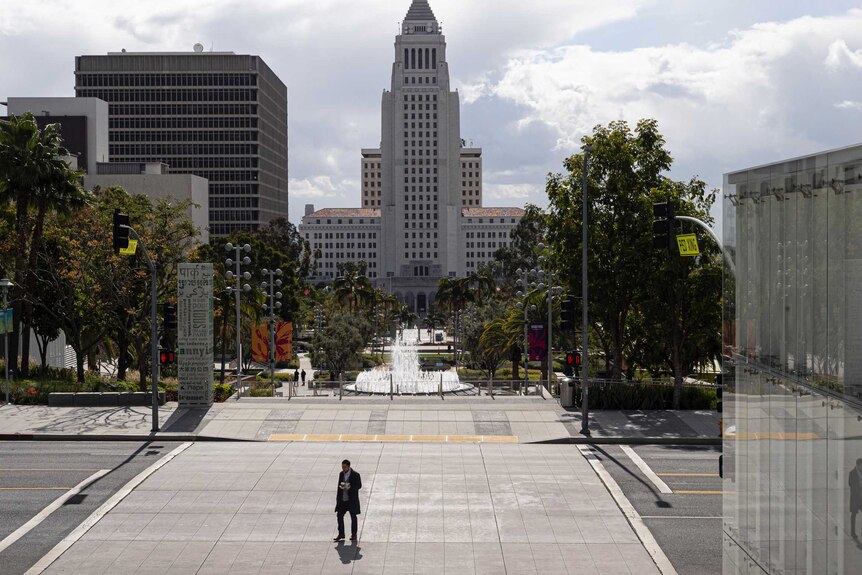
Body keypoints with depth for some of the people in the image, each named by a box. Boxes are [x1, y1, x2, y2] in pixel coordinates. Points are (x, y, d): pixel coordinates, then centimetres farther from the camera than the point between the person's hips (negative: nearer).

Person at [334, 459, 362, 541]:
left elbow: (359, 485, -8)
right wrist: (337, 498, 11)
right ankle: (341, 534, 8)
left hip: (352, 500, -5)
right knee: (339, 516, 0)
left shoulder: (355, 474, -9)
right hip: (342, 499, 5)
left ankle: (354, 535, 16)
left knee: (353, 517, 6)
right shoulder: (341, 474, 8)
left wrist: (350, 488, -24)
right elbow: (339, 485, 14)